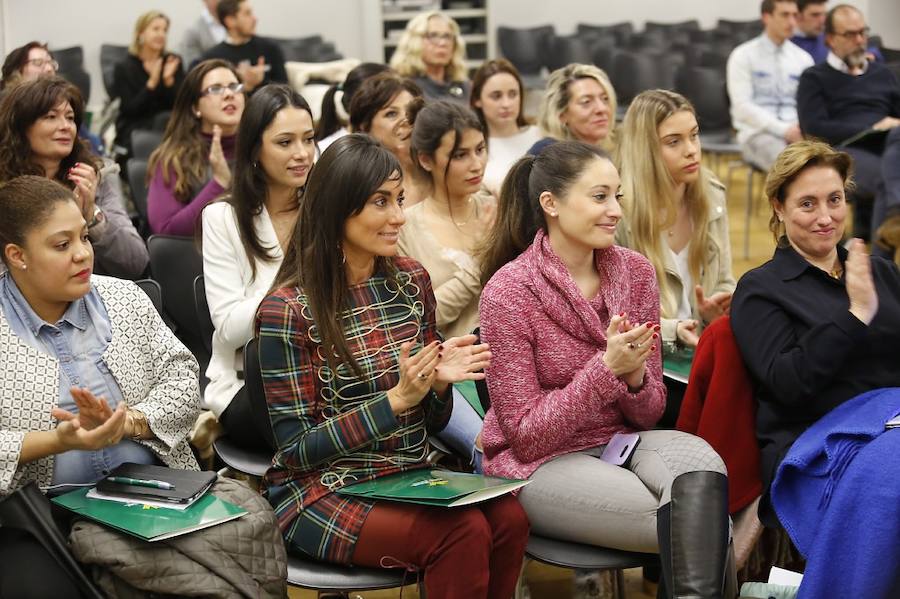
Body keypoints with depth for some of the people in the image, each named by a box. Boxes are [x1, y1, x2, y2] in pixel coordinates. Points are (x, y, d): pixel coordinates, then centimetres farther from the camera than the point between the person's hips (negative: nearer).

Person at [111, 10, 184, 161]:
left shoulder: (173, 62, 7)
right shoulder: (124, 68, 1)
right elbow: (129, 109, -10)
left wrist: (169, 79, -17)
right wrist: (152, 81, -20)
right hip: (135, 131, -2)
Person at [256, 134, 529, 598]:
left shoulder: (411, 280, 5)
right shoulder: (288, 310, -11)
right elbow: (296, 449, -11)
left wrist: (439, 382, -11)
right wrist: (396, 399, -20)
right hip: (322, 492, -5)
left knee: (508, 518, -25)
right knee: (463, 532, -30)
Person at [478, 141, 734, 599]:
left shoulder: (635, 272, 2)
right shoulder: (507, 291, -12)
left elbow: (650, 412, 8)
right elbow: (526, 434, -12)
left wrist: (634, 375, -16)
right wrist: (606, 368, -23)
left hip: (624, 440, 5)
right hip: (539, 461, -4)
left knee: (701, 468, -30)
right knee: (703, 531, -25)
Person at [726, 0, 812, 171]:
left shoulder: (803, 58, 15)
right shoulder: (743, 56, 2)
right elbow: (743, 106, -7)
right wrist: (783, 129, -17)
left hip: (796, 132, 4)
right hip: (758, 133, -4)